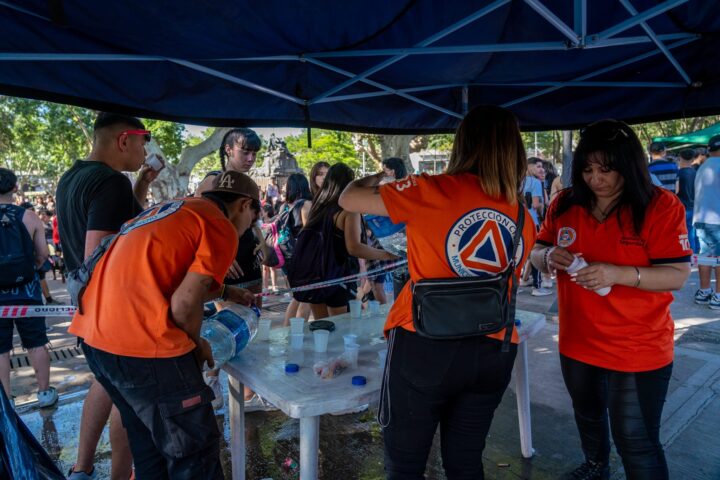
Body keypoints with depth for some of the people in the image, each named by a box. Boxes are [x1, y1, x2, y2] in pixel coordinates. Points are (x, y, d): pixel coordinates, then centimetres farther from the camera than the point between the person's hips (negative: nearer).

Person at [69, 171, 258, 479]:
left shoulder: (169, 210, 21)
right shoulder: (220, 226, -6)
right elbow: (184, 305, -13)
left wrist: (223, 292, 34)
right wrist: (197, 344, 5)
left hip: (94, 335, 10)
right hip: (142, 345, -9)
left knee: (148, 445, 24)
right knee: (195, 451, 7)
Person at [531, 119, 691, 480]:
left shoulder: (661, 205, -14)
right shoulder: (565, 204, -2)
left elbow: (678, 275, -17)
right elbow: (536, 252, 5)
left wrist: (617, 274, -32)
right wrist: (548, 257, -19)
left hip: (638, 351, -5)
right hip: (576, 343, 5)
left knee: (636, 442, 4)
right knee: (587, 417, 28)